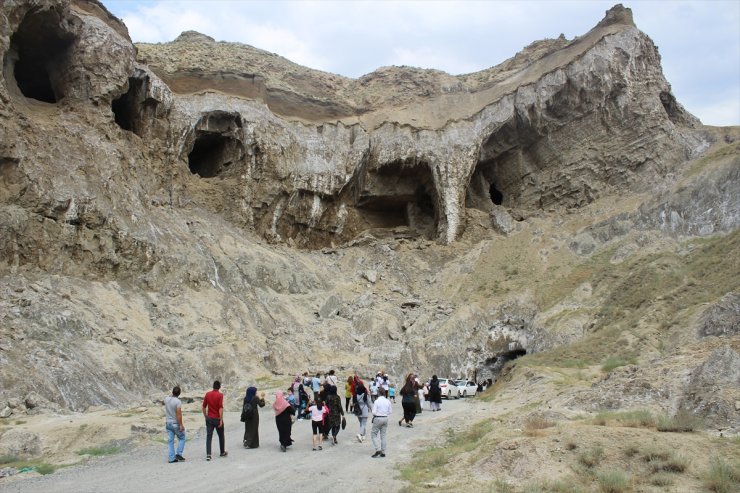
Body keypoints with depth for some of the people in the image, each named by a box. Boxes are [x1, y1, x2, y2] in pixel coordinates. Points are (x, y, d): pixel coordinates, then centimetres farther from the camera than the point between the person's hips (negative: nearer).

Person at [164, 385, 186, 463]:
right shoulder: (178, 401, -20)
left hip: (168, 423, 6)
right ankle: (179, 453, 0)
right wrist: (181, 425, -19)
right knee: (181, 438, 12)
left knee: (170, 441, 6)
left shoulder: (166, 399, -1)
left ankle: (172, 458, 5)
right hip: (176, 423, -6)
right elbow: (178, 414, -23)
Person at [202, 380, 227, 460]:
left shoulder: (207, 394, 1)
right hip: (217, 419, -3)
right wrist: (221, 420, -17)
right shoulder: (220, 395, -13)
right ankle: (222, 452, 28)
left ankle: (208, 454, -9)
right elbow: (220, 408, -18)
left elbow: (204, 407, 6)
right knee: (221, 436, 14)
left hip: (209, 418, 3)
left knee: (209, 436, 1)